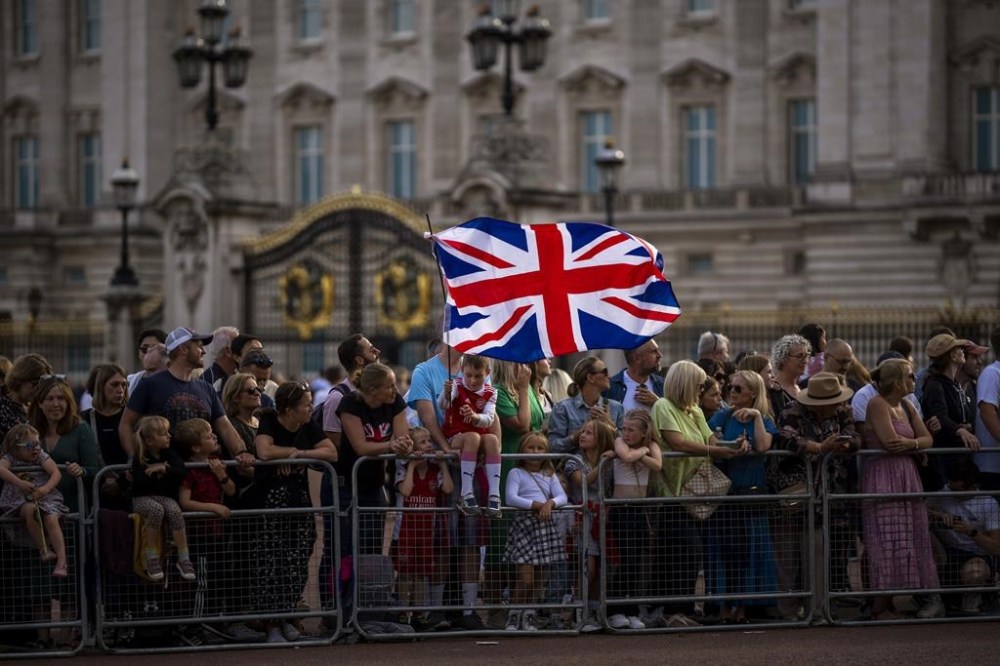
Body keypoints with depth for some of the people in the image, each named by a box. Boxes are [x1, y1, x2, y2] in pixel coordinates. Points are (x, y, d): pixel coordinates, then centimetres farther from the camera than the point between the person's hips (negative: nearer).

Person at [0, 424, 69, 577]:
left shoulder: (41, 456, 6)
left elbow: (56, 473, -7)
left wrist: (46, 488, -27)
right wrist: (19, 483, -34)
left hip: (46, 499, 1)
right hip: (19, 501, -1)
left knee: (51, 519, -27)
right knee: (30, 509, -35)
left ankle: (62, 562, -31)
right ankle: (43, 549, -23)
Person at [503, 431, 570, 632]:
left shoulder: (549, 475, 16)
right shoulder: (516, 473, 3)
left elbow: (562, 497, 3)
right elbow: (511, 498, -11)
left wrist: (550, 503, -18)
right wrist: (536, 505, -18)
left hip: (545, 524, 5)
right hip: (524, 523, -5)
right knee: (526, 577, -10)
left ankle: (529, 615, 14)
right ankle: (515, 615, 2)